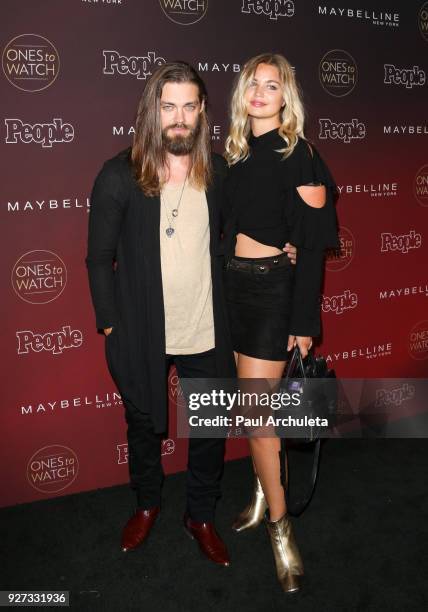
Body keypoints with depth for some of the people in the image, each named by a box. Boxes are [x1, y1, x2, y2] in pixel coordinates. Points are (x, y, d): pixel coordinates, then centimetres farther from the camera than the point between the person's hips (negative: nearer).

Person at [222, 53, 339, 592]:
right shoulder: (237, 152, 11)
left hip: (274, 286, -6)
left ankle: (279, 525, 12)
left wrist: (304, 320, -13)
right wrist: (224, 283, 11)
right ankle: (261, 493, 34)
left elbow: (313, 243, -11)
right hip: (235, 283, 6)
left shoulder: (297, 153, -8)